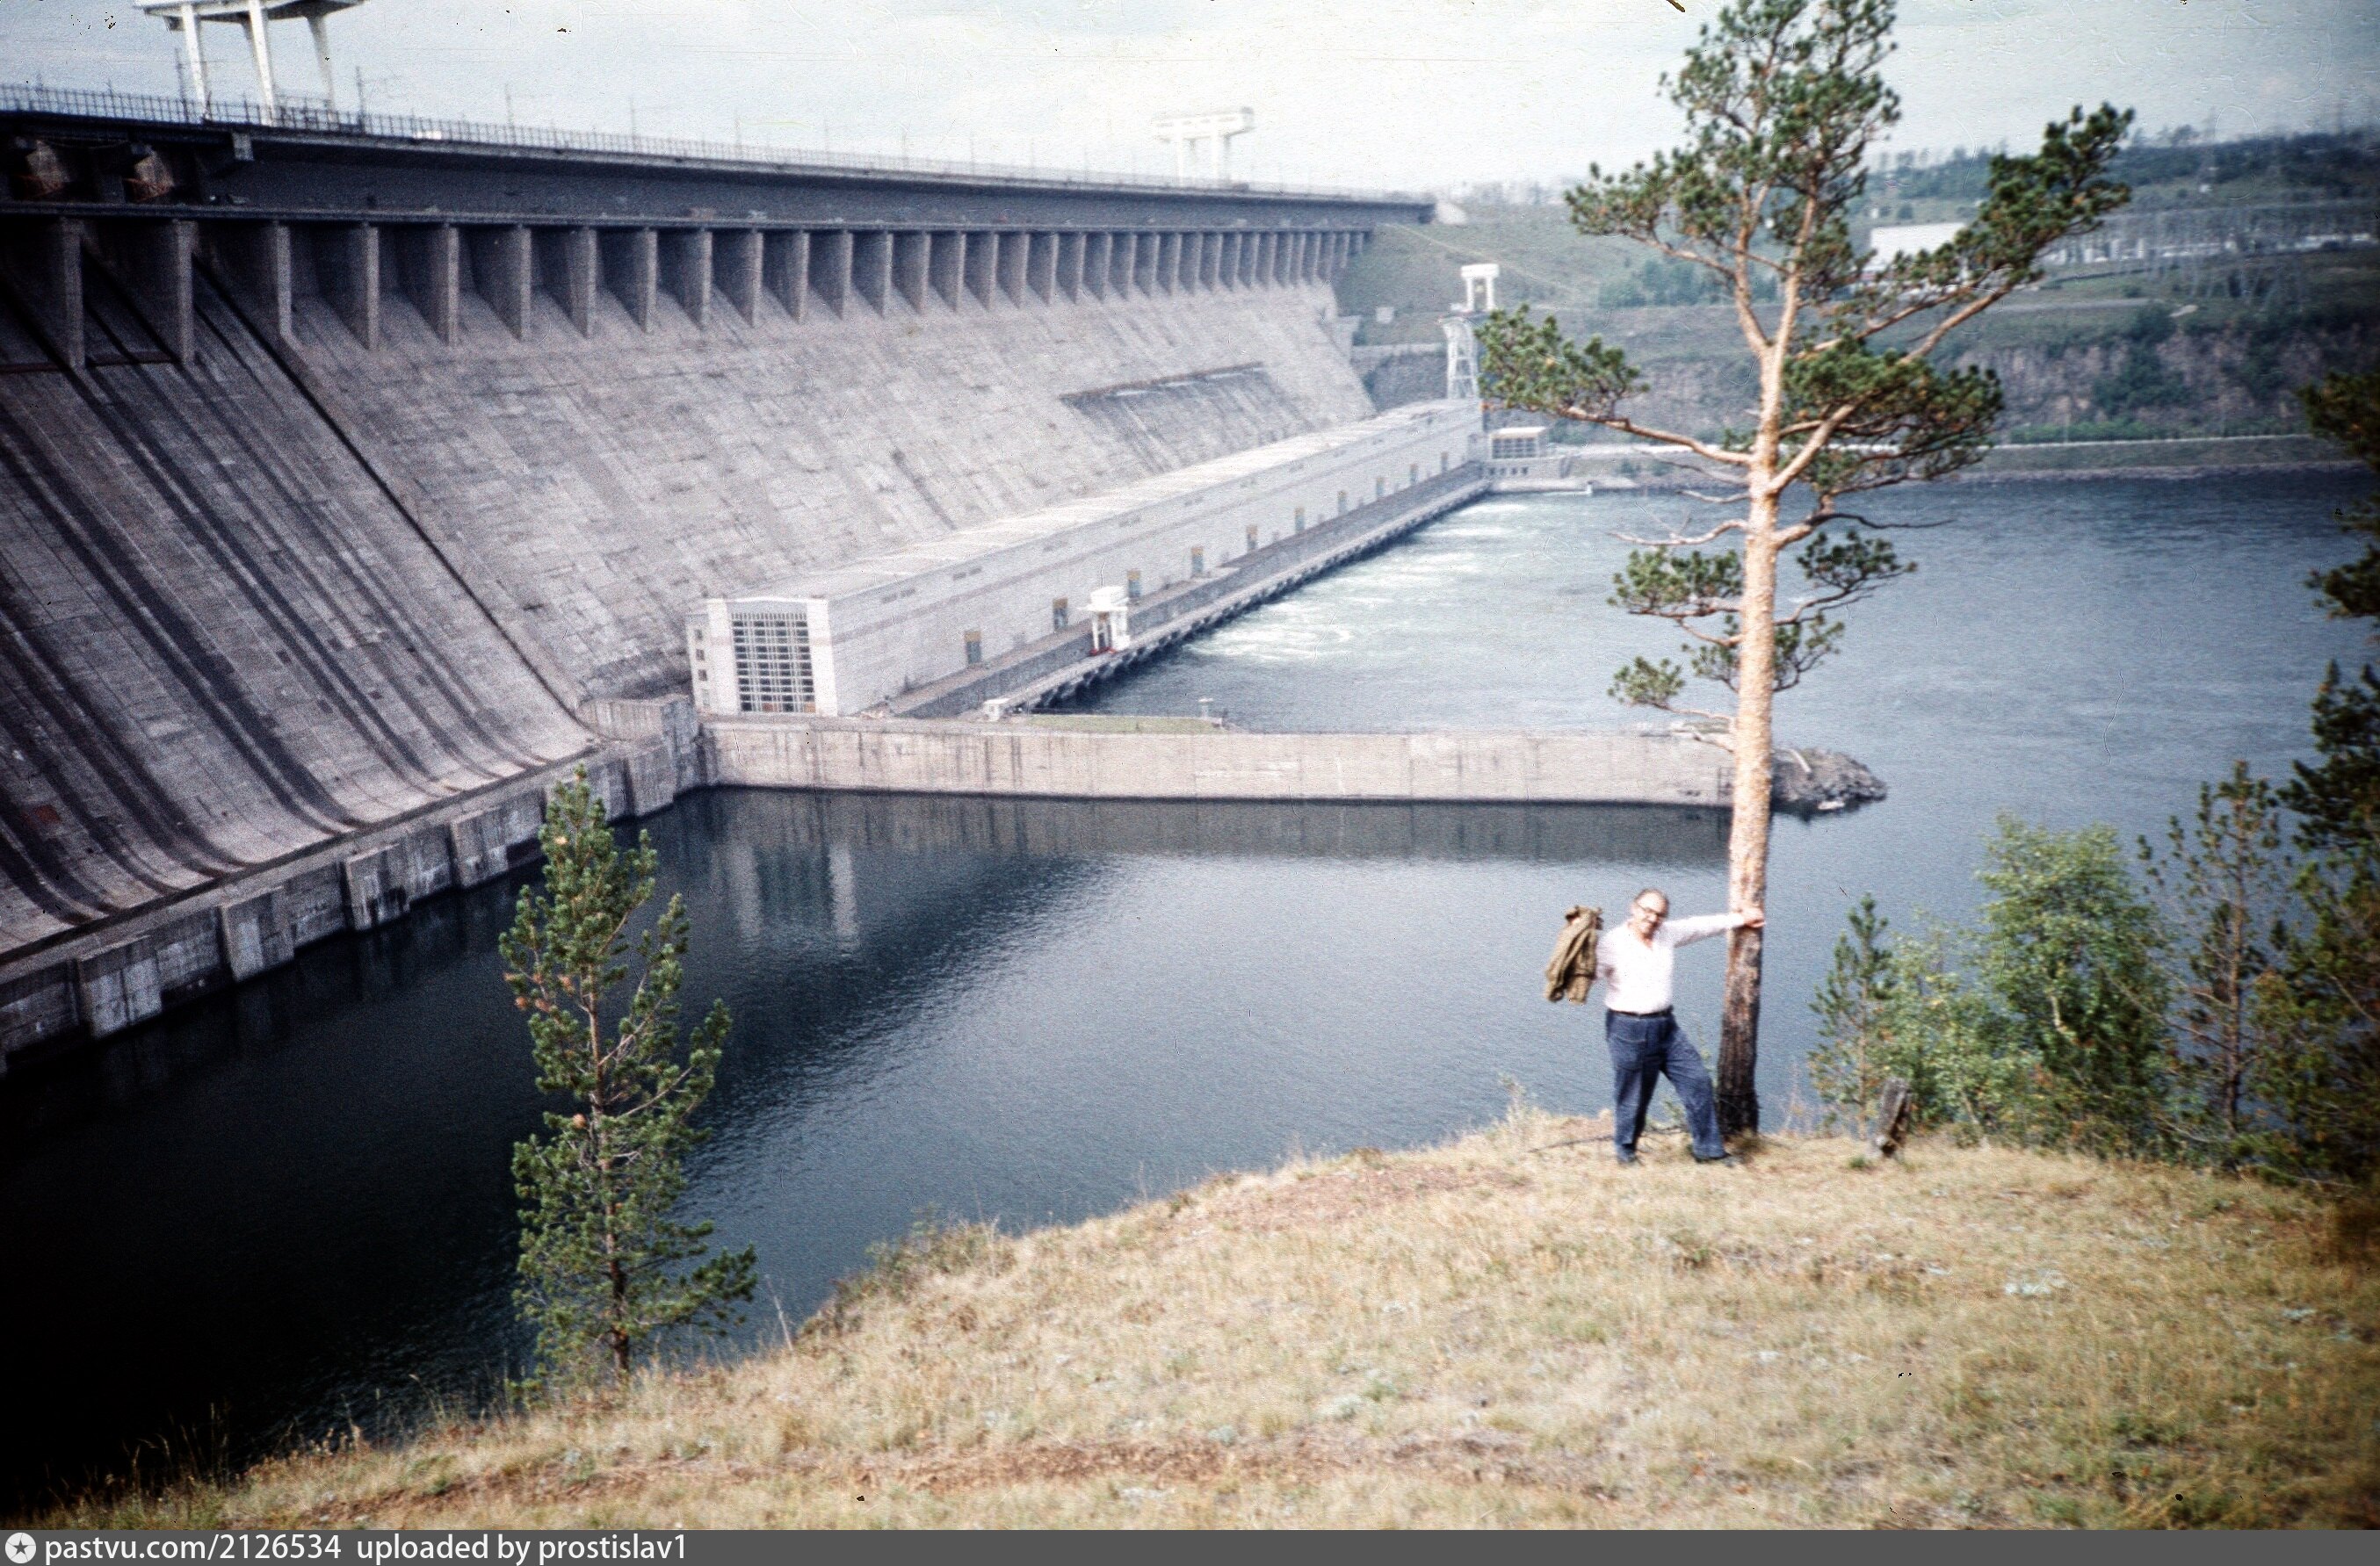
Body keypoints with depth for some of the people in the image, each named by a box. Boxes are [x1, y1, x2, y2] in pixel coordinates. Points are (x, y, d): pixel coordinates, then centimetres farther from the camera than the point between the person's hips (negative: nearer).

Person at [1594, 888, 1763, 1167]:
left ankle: (1708, 1149, 19)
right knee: (1633, 1097, 3)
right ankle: (1625, 1150, 25)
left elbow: (1703, 925, 20)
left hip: (1666, 1026, 7)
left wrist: (1741, 919, 32)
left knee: (1697, 1081, 7)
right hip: (1629, 1029, -7)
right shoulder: (1614, 944, -13)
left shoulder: (1667, 934, 6)